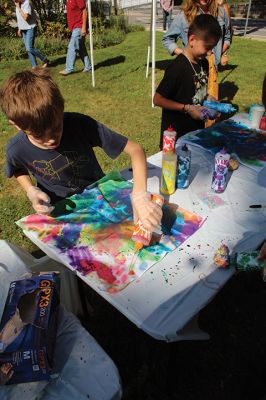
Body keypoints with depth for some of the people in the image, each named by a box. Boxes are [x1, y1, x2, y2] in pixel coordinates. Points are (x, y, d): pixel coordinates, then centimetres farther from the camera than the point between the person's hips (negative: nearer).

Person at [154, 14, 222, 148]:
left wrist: (210, 103, -1)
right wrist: (187, 108, -21)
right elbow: (157, 99, -19)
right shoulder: (178, 67, -20)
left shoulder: (204, 63, 3)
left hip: (197, 129, 8)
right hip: (176, 133, -7)